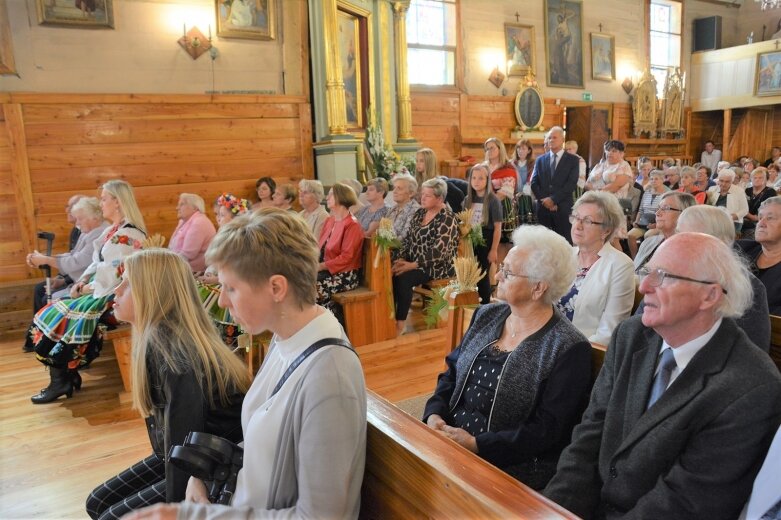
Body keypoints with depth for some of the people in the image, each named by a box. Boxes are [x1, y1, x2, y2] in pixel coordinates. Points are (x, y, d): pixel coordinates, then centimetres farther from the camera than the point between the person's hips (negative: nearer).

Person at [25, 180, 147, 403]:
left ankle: (61, 380, 2)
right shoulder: (112, 231, 14)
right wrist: (82, 281, 1)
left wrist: (90, 288, -11)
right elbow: (97, 264, 16)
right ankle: (66, 374, 5)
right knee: (52, 315, 2)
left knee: (58, 317, -14)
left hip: (114, 296, -10)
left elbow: (117, 275, -23)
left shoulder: (128, 235, -19)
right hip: (100, 291, 10)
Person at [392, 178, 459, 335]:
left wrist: (413, 265, -23)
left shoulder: (447, 219, -14)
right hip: (412, 262, 7)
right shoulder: (419, 213, 11)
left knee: (403, 278, -29)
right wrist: (401, 259, -6)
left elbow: (438, 252, -21)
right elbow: (408, 239, 12)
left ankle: (400, 323, -17)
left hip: (437, 266, -7)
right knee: (390, 274, -20)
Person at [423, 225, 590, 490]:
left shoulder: (569, 349, -12)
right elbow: (451, 373, 12)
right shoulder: (487, 316, 8)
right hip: (448, 438, 6)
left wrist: (476, 444, -19)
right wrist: (434, 413, -6)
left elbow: (547, 430, -13)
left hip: (511, 466, -6)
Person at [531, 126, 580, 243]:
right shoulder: (540, 159, 14)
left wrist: (553, 199, -14)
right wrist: (545, 201, -7)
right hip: (543, 207, 3)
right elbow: (534, 183, 6)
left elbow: (572, 184, -8)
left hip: (563, 208, -3)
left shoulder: (572, 160, 3)